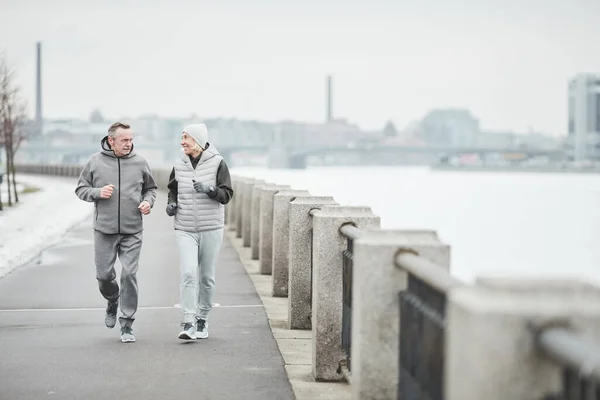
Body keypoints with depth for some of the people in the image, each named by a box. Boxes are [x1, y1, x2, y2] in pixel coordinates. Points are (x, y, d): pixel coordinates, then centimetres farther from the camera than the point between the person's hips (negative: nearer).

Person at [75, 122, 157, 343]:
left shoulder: (139, 162, 3)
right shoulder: (95, 162, 0)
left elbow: (150, 188, 16)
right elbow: (81, 189, 7)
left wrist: (148, 201, -5)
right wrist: (98, 192, -12)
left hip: (132, 231, 0)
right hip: (104, 230, 0)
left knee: (129, 275, -5)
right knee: (104, 274, 4)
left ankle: (127, 325, 4)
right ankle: (112, 301, 38)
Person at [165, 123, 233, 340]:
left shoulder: (217, 163, -5)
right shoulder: (179, 165, 5)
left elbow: (227, 194, -7)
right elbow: (172, 189, 21)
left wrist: (209, 190, -25)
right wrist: (171, 203, 1)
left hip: (211, 229, -1)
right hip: (185, 230, 1)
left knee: (207, 277, 8)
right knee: (188, 273, -14)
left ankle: (202, 319, 25)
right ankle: (189, 323, -15)